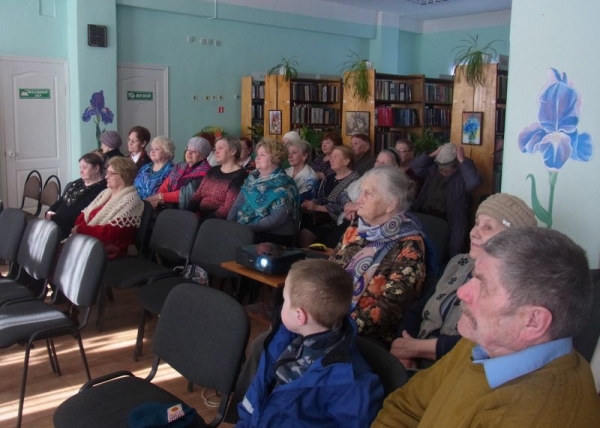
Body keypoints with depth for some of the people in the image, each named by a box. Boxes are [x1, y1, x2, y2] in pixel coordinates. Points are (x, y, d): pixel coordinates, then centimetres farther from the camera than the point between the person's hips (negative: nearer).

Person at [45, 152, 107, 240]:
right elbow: (60, 201, 20)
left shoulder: (101, 189, -12)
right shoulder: (75, 184, 20)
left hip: (72, 230, -8)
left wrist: (55, 218, -16)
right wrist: (49, 212, -1)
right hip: (57, 221, 8)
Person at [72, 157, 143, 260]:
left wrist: (81, 229, -18)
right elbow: (85, 214, 13)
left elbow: (111, 232, -19)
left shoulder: (131, 200, -10)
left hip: (109, 250, -7)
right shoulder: (106, 193, 16)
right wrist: (78, 229, -9)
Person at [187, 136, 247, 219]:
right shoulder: (212, 171, 17)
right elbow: (198, 195, 13)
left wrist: (204, 222, -19)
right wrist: (187, 214, -5)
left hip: (218, 221, -7)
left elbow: (228, 208, -14)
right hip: (199, 216, 7)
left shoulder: (239, 175, -6)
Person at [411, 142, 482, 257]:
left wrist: (461, 159, -24)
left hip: (450, 224, -5)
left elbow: (474, 182, -28)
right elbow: (415, 166, 4)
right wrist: (433, 154, -5)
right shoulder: (432, 169, 8)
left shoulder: (462, 175, -8)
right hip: (426, 218, 5)